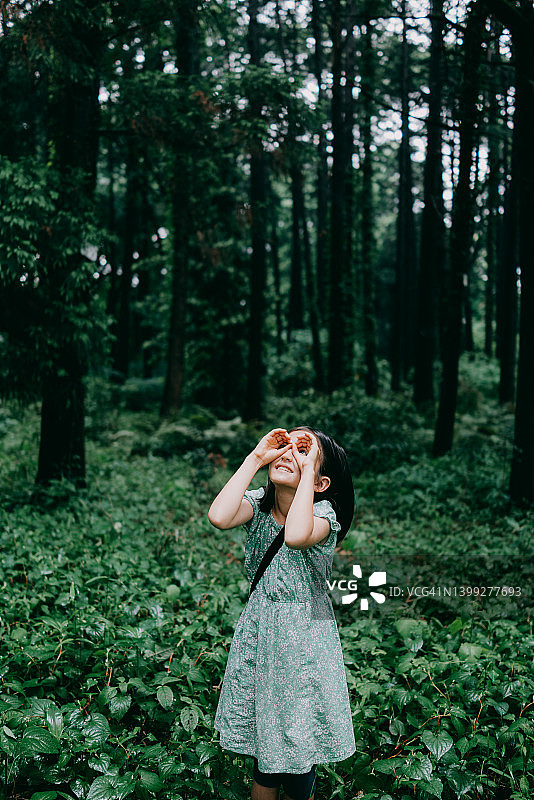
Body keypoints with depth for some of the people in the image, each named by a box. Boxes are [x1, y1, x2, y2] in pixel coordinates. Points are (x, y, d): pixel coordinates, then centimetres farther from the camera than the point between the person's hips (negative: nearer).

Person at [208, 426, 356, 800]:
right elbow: (219, 517, -28)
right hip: (258, 633, 4)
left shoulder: (322, 513, -17)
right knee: (262, 747, 18)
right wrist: (255, 458, -22)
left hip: (303, 636, -3)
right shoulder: (258, 503, -6)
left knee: (296, 760, 7)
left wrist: (307, 471, -30)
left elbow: (296, 536, -41)